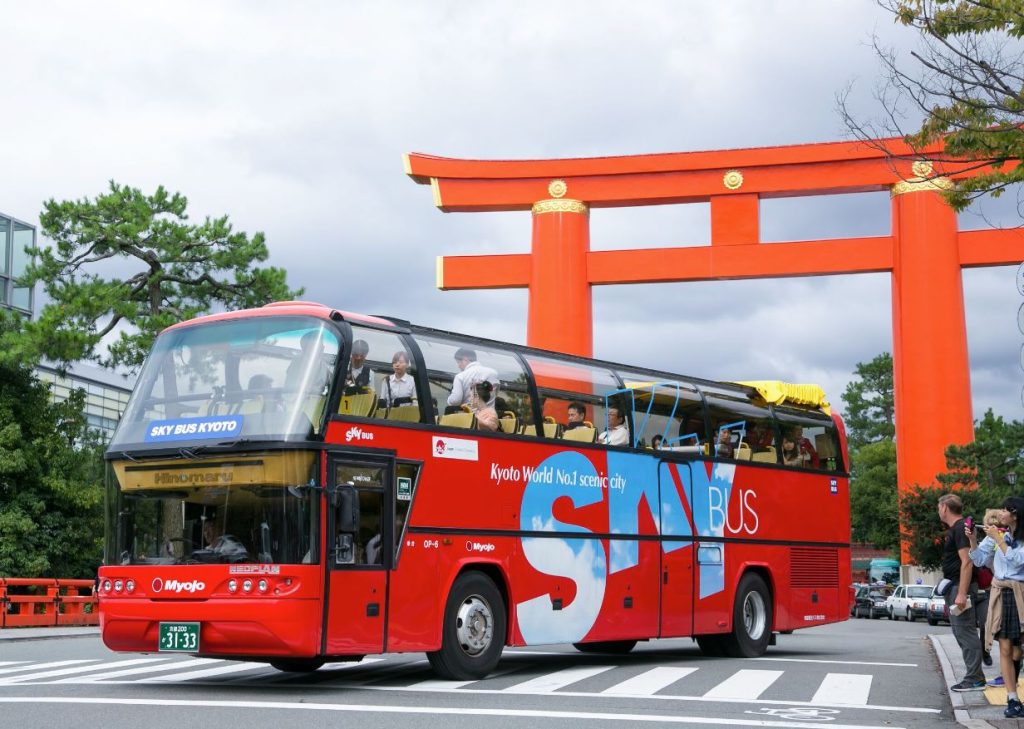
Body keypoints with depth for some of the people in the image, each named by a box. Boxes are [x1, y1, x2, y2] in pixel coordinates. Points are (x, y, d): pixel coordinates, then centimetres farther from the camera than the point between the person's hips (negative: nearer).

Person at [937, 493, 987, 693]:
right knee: (959, 631, 14)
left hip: (960, 587, -11)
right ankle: (973, 674, 20)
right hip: (953, 587, 11)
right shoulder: (954, 529, 17)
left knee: (965, 631, -8)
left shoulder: (960, 529, -14)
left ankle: (974, 679, -6)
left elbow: (967, 562, -21)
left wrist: (961, 593, -26)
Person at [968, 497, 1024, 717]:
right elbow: (979, 559, 11)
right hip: (1000, 593, 3)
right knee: (1005, 649, -4)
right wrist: (972, 540, -4)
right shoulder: (998, 533, 8)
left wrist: (998, 539, -14)